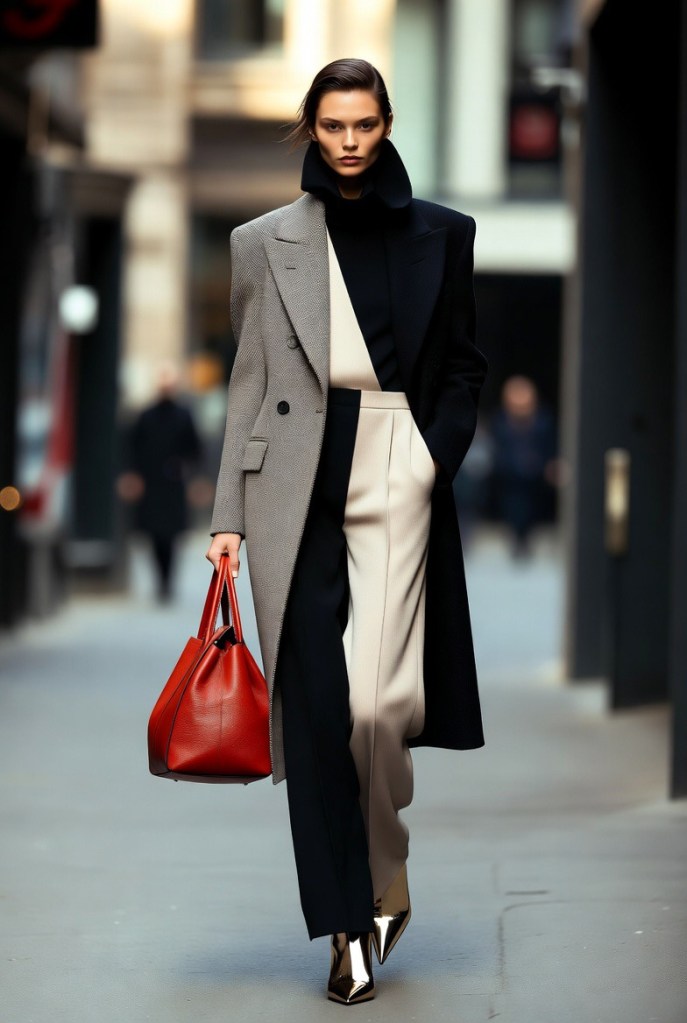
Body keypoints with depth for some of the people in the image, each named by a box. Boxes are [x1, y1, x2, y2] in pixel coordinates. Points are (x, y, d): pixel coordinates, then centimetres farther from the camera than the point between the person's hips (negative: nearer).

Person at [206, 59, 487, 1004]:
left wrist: (437, 456, -1)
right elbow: (249, 383, 9)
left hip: (398, 478, -1)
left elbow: (465, 363, 15)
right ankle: (347, 924, 7)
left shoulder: (439, 234, 9)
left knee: (378, 698, -14)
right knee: (314, 708, -2)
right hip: (296, 489, 1)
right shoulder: (265, 242, 9)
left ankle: (384, 877, 13)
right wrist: (228, 517, 4)